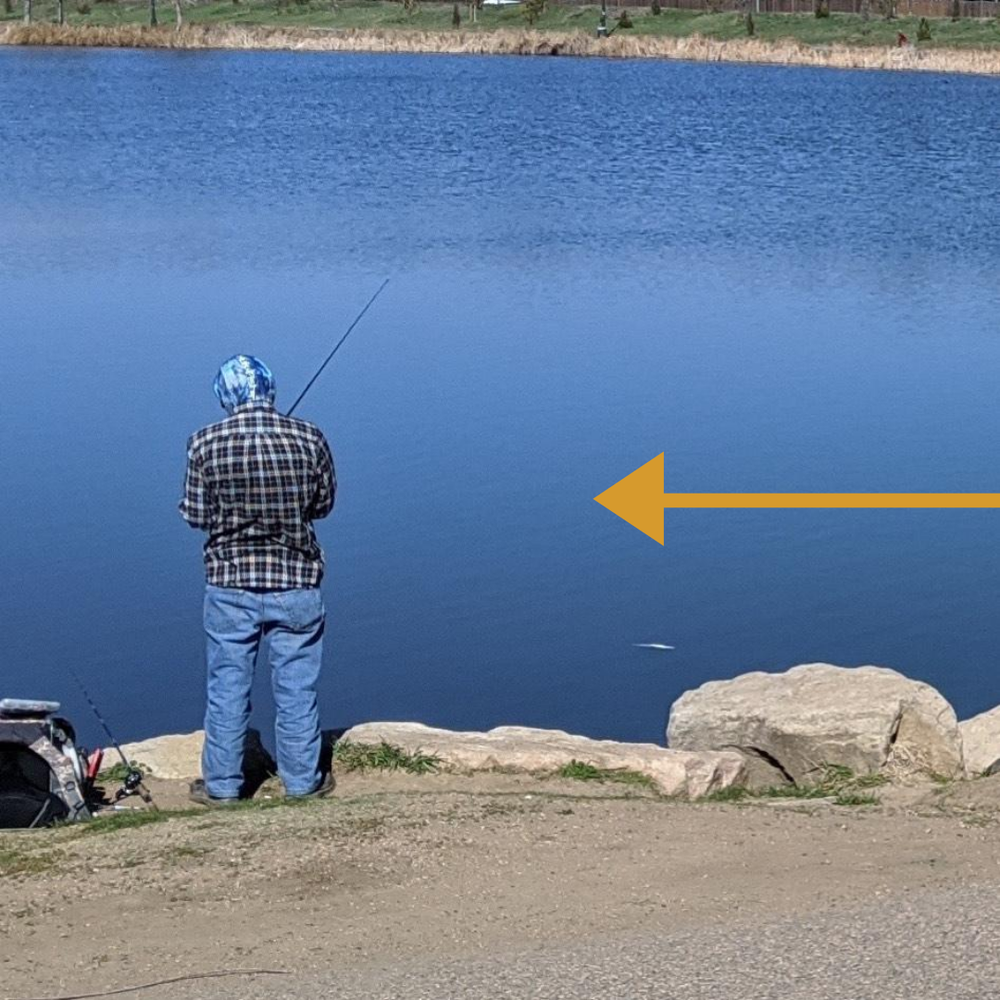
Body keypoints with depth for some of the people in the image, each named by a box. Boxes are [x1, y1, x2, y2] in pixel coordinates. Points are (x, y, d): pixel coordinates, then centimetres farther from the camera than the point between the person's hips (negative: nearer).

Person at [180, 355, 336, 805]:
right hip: (296, 582, 0)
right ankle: (302, 781, 20)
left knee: (227, 688, 11)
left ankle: (221, 784, 18)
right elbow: (323, 504, 3)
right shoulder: (309, 439, -9)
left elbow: (196, 515, -3)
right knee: (297, 687, 11)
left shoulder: (205, 443, -10)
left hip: (230, 585, 0)